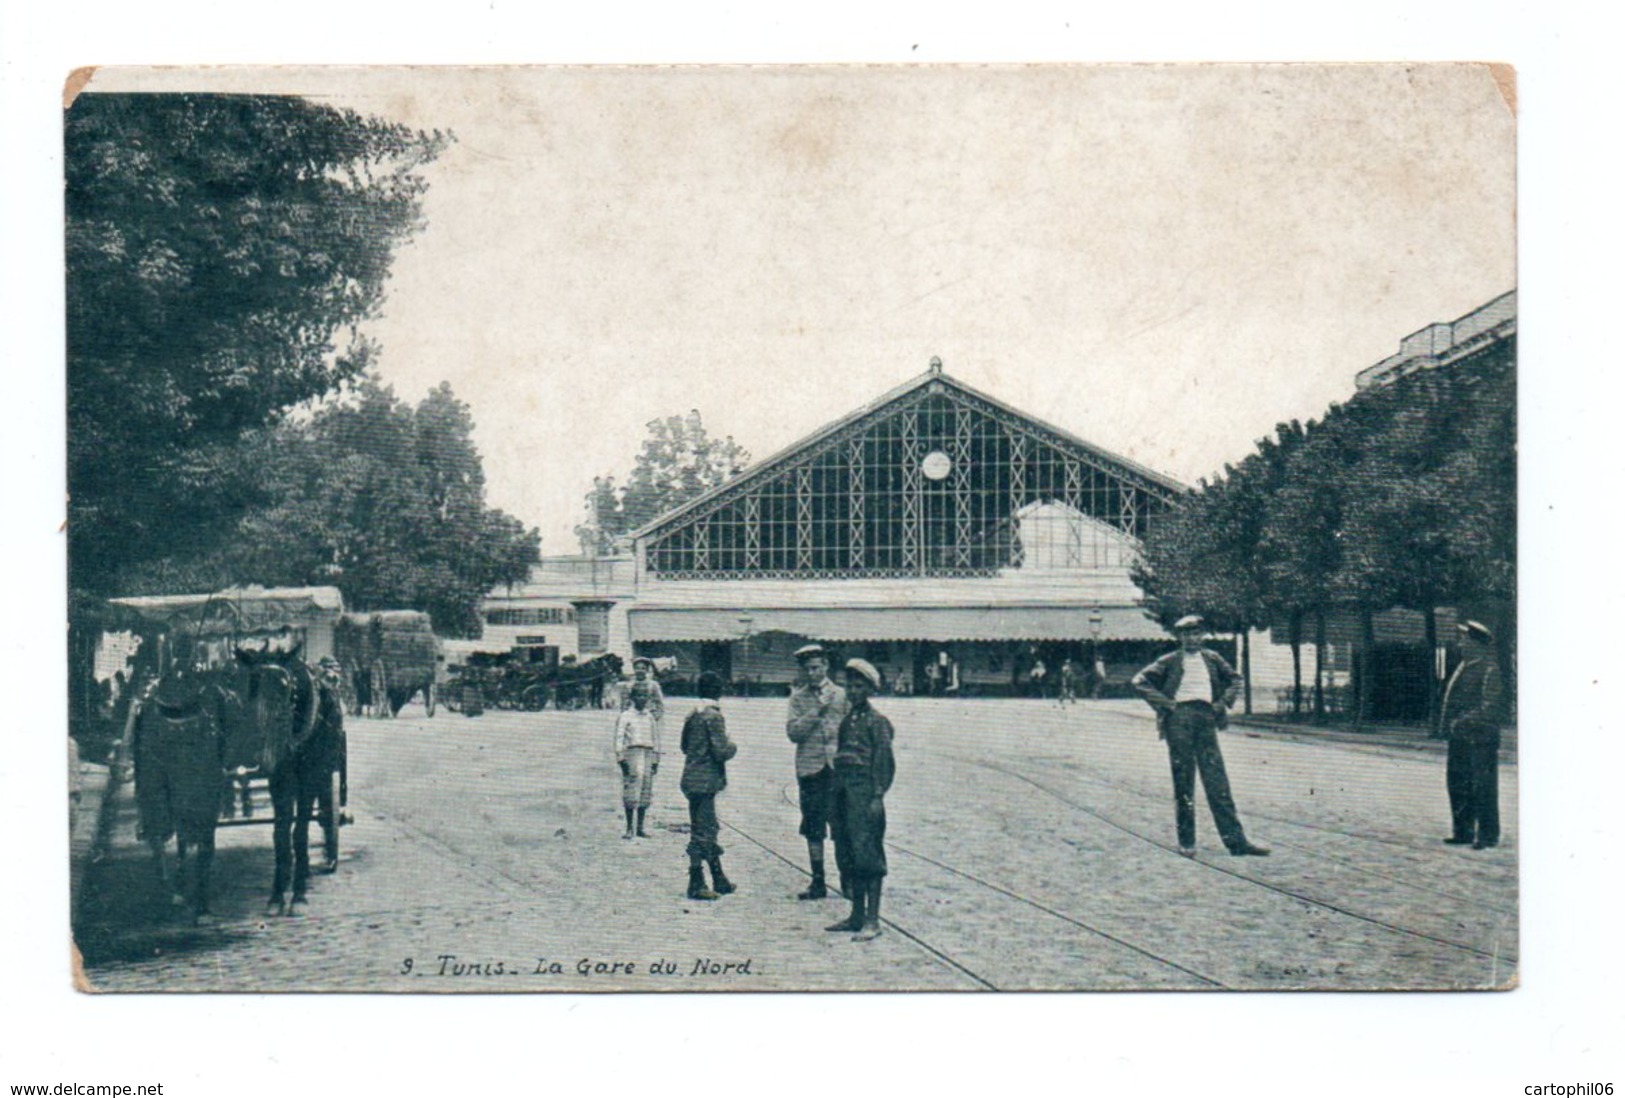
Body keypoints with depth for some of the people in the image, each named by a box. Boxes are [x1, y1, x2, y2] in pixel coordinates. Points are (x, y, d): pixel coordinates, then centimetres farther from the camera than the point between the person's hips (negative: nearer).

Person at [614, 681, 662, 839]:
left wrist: (656, 760, 14)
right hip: (631, 753, -4)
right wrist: (621, 758, -10)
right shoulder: (625, 715, 1)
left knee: (646, 792, 4)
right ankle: (629, 828, 3)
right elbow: (619, 738, -3)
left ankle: (640, 827, 12)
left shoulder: (651, 716, 13)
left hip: (648, 754, 4)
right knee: (630, 792, -5)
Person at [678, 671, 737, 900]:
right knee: (702, 832, -4)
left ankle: (720, 881, 24)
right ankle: (696, 885, 0)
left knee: (709, 830, 16)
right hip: (705, 781, -9)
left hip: (693, 780, 9)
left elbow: (685, 746, 20)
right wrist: (732, 747, 0)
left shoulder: (692, 715, 11)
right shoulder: (713, 716, -15)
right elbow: (721, 751, -19)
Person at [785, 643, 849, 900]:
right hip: (809, 769, 1)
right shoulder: (798, 698, 6)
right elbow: (793, 732, -5)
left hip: (837, 767, -1)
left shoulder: (842, 695, 5)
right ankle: (818, 881, 12)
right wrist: (817, 710, -11)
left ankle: (847, 879, 11)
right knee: (813, 828, 4)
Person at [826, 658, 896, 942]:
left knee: (867, 853, -9)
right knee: (847, 854, 10)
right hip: (844, 792, 8)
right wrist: (837, 794, 17)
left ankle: (872, 920, -7)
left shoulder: (876, 721, -5)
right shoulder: (847, 720, 17)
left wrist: (878, 797, -16)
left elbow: (884, 761, -10)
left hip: (865, 793, -8)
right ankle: (857, 916, 19)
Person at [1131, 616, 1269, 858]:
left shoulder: (1212, 659, 13)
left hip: (1206, 719, 2)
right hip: (1179, 718, -2)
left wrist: (1224, 702, 11)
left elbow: (1234, 680, 26)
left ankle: (1235, 840, -1)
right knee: (1183, 782, 1)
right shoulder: (1170, 661, 5)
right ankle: (1186, 842, 8)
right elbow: (1140, 681, 4)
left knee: (1217, 782, -2)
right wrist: (1163, 703, -4)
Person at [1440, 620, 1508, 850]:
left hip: (1480, 738, -9)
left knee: (1483, 788, -3)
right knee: (1458, 785, 13)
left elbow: (1491, 707, -18)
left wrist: (1465, 721, -23)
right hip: (1459, 738, 9)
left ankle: (1488, 835, 4)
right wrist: (1449, 724, 12)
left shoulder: (1490, 670, -11)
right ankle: (1463, 832, 22)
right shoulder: (1464, 667, 16)